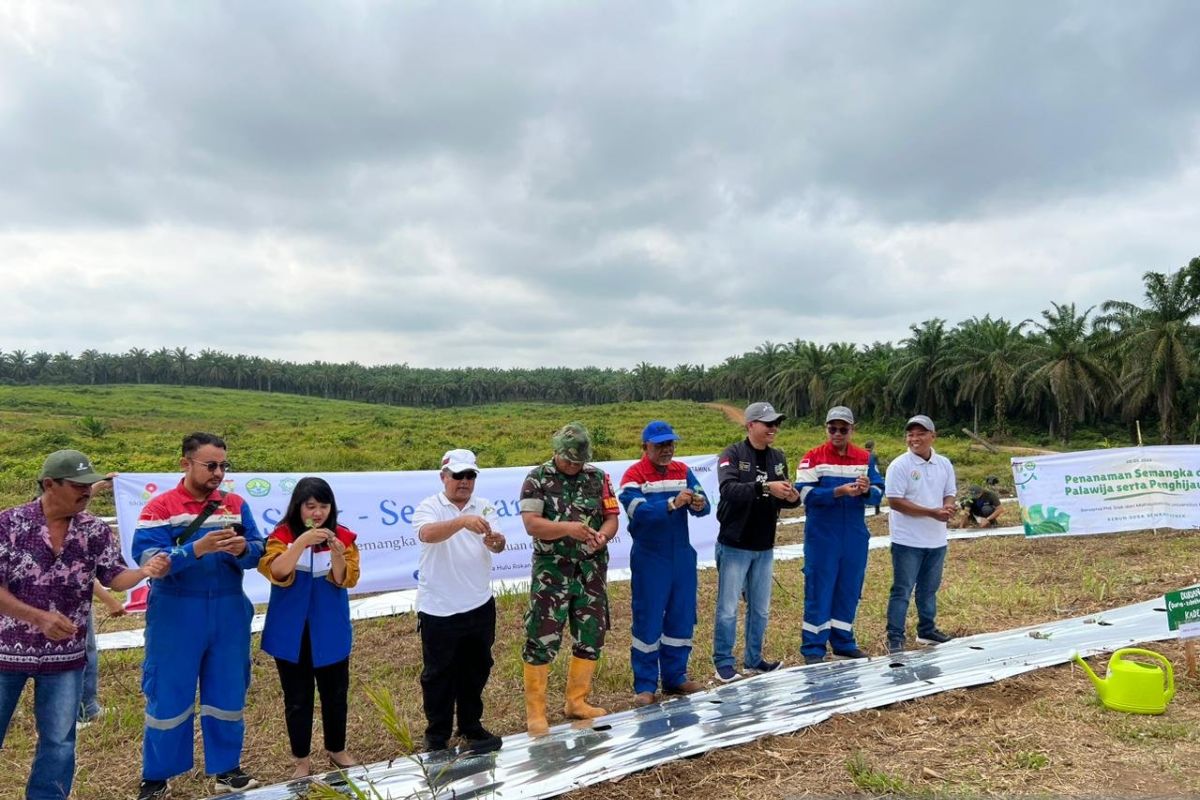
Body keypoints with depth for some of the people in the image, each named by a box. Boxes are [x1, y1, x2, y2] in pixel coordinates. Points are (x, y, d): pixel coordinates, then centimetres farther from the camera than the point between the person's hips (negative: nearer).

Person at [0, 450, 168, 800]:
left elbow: (115, 578, -5)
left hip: (65, 655, 2)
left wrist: (144, 571, -26)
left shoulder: (96, 531, -5)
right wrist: (40, 617, -21)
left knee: (58, 741, 11)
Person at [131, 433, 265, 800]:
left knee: (228, 693, 11)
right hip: (176, 615, -3)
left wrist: (243, 549, -24)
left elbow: (258, 552, -2)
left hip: (229, 614, 3)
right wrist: (197, 549, -30)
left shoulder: (236, 505, 4)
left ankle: (227, 769, 26)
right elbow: (148, 560, -17)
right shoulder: (159, 508, -7)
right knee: (169, 696, 7)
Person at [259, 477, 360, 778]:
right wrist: (302, 542, -35)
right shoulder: (282, 535, -7)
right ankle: (302, 760, 25)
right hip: (292, 632, -1)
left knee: (335, 693, 13)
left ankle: (337, 750, 33)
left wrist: (337, 554, -29)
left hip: (330, 631, 2)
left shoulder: (343, 536, -2)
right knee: (297, 697, 9)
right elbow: (276, 573, -23)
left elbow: (346, 580, -10)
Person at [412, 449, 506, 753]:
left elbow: (497, 544, -12)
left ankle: (471, 727, 33)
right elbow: (428, 534, -30)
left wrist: (496, 542, -37)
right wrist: (462, 521, -47)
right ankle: (437, 735, 24)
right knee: (439, 674, 9)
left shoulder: (485, 507, 2)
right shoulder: (429, 507, -8)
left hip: (479, 606, 4)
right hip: (438, 609, -4)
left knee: (476, 670, 16)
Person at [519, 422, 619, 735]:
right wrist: (567, 528, -27)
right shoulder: (537, 479, -5)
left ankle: (576, 702, 27)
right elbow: (531, 524, -13)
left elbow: (612, 517, 5)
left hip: (592, 572, 4)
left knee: (591, 638, 11)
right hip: (551, 573, -4)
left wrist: (602, 535, -17)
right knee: (542, 640, -2)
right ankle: (535, 712, 11)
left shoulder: (598, 478, 5)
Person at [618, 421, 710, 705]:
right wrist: (672, 504, -36)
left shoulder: (683, 471, 5)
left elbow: (703, 505, -4)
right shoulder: (634, 475, -9)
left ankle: (675, 677, 26)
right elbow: (638, 511, -24)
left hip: (682, 556, 5)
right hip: (649, 559, -5)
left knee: (682, 618, 12)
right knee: (648, 621, 1)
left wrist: (698, 504, -27)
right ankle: (645, 685, 12)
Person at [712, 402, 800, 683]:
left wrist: (792, 498, -16)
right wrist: (765, 487, -37)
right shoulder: (732, 455, -11)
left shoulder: (778, 457, 7)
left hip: (765, 548, 6)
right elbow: (729, 489, -27)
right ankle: (723, 663, 15)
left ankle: (753, 659, 29)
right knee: (728, 608, 2)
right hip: (734, 546, -6)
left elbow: (782, 499, 7)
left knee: (760, 609, 14)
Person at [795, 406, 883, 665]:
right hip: (821, 535, -4)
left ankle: (843, 643, 26)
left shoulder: (865, 458, 7)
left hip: (855, 536, 4)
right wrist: (838, 492, -25)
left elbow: (878, 493, 4)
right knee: (819, 590, 0)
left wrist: (867, 490, -18)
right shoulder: (813, 457, -5)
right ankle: (813, 648, 9)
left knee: (849, 590, 12)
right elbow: (806, 493, -15)